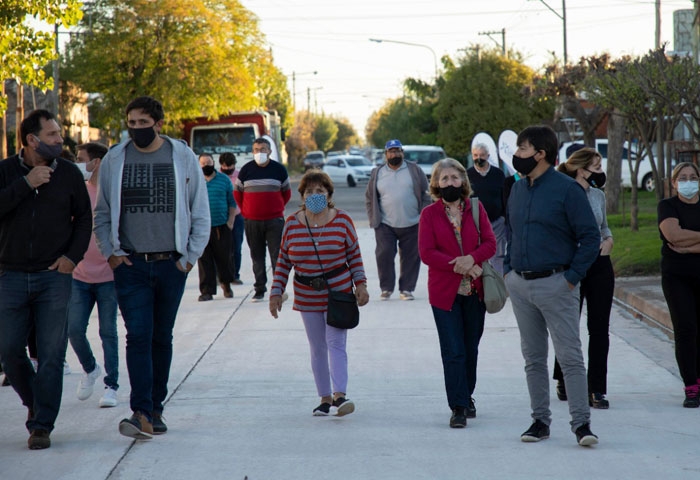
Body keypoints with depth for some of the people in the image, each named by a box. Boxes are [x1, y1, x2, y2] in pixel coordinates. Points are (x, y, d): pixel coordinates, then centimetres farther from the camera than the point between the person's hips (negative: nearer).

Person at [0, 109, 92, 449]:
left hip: (54, 275, 0)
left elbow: (84, 217, 10)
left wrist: (73, 256, -3)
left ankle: (42, 426, 1)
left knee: (51, 354, -5)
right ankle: (34, 401, 28)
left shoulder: (68, 173, 3)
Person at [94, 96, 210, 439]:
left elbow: (200, 213, 8)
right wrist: (111, 252, 0)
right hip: (130, 265, -1)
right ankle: (142, 414, -17)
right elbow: (102, 213, 12)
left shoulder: (183, 158, 2)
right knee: (138, 336, -11)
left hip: (171, 265, 1)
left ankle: (155, 408, 19)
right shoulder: (114, 160, 3)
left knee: (162, 338, 9)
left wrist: (190, 256, 1)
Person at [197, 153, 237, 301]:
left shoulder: (224, 180, 8)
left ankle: (226, 284, 28)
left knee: (224, 257, 5)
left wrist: (230, 221, -1)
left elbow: (232, 202, 9)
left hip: (221, 227, 0)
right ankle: (206, 290, 1)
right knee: (204, 260, -3)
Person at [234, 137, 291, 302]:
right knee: (257, 256, 5)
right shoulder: (246, 170, 3)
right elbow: (237, 192, 13)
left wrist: (278, 208, 10)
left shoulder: (279, 169, 2)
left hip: (274, 220, -1)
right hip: (252, 221, 1)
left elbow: (286, 192, 14)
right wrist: (245, 210, 9)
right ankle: (259, 289, 10)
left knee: (277, 254, -4)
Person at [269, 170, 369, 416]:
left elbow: (355, 256, 5)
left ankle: (339, 395, -18)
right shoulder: (291, 224, 1)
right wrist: (276, 292, 2)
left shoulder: (342, 220, -2)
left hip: (338, 293, -2)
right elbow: (283, 261, 7)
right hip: (307, 298, 2)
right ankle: (325, 398, 14)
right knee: (317, 348, 7)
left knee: (336, 343, -12)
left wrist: (360, 284, -4)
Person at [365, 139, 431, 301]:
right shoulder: (377, 174, 9)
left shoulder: (414, 170, 6)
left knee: (411, 257, 1)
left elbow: (426, 194, 7)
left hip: (412, 225, 0)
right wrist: (373, 219, 3)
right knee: (384, 255, -7)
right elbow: (369, 199, 13)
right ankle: (386, 288, 8)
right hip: (385, 226, 0)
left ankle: (406, 289, 13)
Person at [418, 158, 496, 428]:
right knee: (453, 352, -6)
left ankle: (466, 397, 27)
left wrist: (471, 258, -19)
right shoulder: (429, 214, -1)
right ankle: (458, 408, -4)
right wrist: (458, 266, -17)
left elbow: (490, 243, 1)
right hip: (444, 292, -2)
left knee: (470, 349, 11)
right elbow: (426, 252, -8)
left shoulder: (476, 209, 5)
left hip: (474, 290, 3)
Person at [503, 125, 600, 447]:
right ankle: (540, 420, 18)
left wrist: (572, 277, -12)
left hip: (556, 284, -6)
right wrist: (508, 269, 12)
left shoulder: (567, 189, -9)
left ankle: (581, 423, -5)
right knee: (533, 358, 11)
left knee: (570, 356, -7)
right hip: (520, 285, 6)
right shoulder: (517, 190, 11)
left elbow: (590, 237, -9)